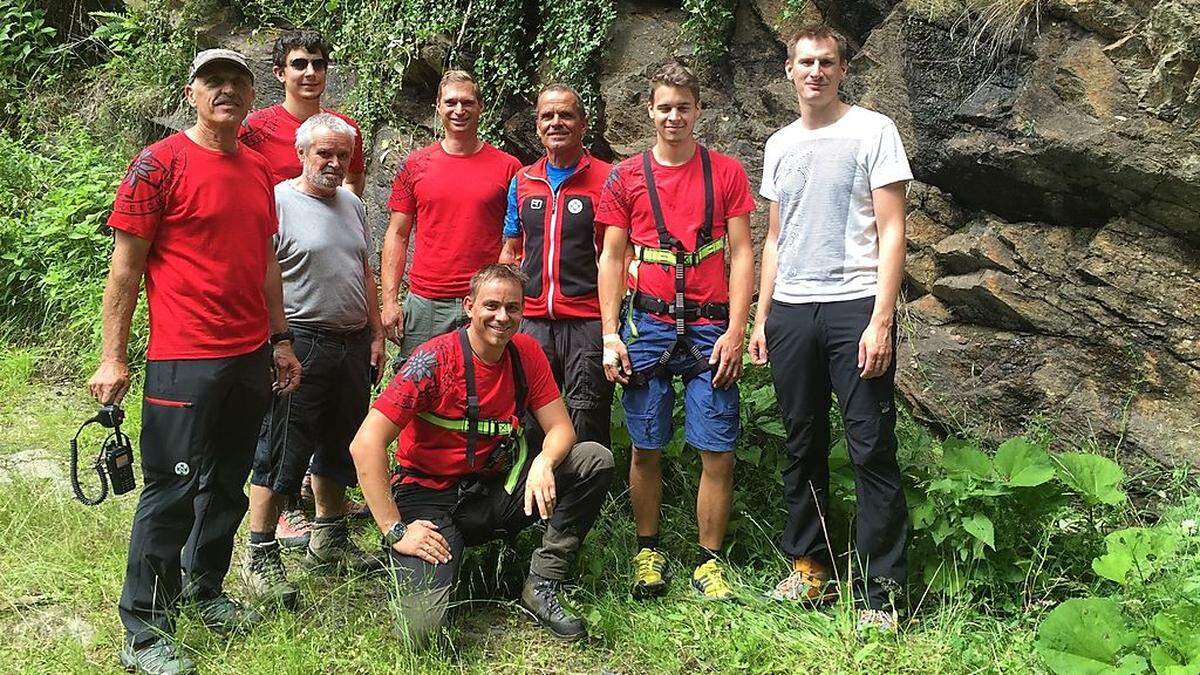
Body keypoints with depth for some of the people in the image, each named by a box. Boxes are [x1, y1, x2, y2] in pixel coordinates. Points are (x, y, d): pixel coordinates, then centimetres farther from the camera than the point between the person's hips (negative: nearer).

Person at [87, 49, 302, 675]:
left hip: (250, 356, 7)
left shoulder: (257, 168, 13)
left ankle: (204, 592, 31)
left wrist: (280, 339, 19)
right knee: (172, 489, -2)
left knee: (228, 483, 15)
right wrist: (112, 358, -10)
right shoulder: (160, 163, -6)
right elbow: (125, 266, -7)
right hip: (184, 358, -7)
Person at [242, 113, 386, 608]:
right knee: (282, 453, -4)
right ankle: (260, 558, 4)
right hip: (300, 343, -7)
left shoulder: (352, 205, 15)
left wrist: (375, 334, 16)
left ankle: (330, 538, 31)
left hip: (353, 344, 7)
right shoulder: (277, 202, -8)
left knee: (338, 448, 16)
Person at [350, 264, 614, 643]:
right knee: (423, 627, -26)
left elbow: (560, 428, 0)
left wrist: (544, 462, -25)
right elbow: (365, 445, -21)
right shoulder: (436, 359, -17)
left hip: (497, 490, 5)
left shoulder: (526, 353, -2)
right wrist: (395, 531, -23)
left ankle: (541, 587, -7)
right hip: (431, 496, -5)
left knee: (596, 461, -12)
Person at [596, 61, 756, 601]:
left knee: (717, 451, -2)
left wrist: (735, 332, -5)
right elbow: (612, 257, 8)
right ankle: (648, 552, 19)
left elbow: (741, 254, 4)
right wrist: (610, 334, 0)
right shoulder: (625, 177, 8)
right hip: (647, 326, 1)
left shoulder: (726, 172, 7)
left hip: (709, 328, 0)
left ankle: (709, 562, 10)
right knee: (647, 448, 5)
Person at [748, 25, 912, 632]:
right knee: (803, 446, 10)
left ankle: (879, 590, 1)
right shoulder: (780, 145, 16)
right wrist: (760, 318, 13)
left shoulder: (872, 131, 0)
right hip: (791, 310, 5)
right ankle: (809, 566, 22)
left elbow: (892, 231, -5)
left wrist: (881, 320, -14)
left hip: (856, 305, -5)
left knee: (872, 450, -5)